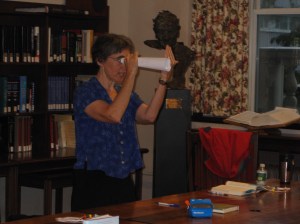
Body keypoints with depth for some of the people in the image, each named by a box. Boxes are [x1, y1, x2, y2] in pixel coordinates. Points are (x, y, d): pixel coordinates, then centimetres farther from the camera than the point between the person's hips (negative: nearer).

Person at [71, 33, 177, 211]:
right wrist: (131, 75, -23)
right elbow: (113, 115, -26)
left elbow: (149, 116, -9)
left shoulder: (127, 94, 12)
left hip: (123, 181, 6)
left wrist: (163, 79, -19)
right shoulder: (85, 93, -7)